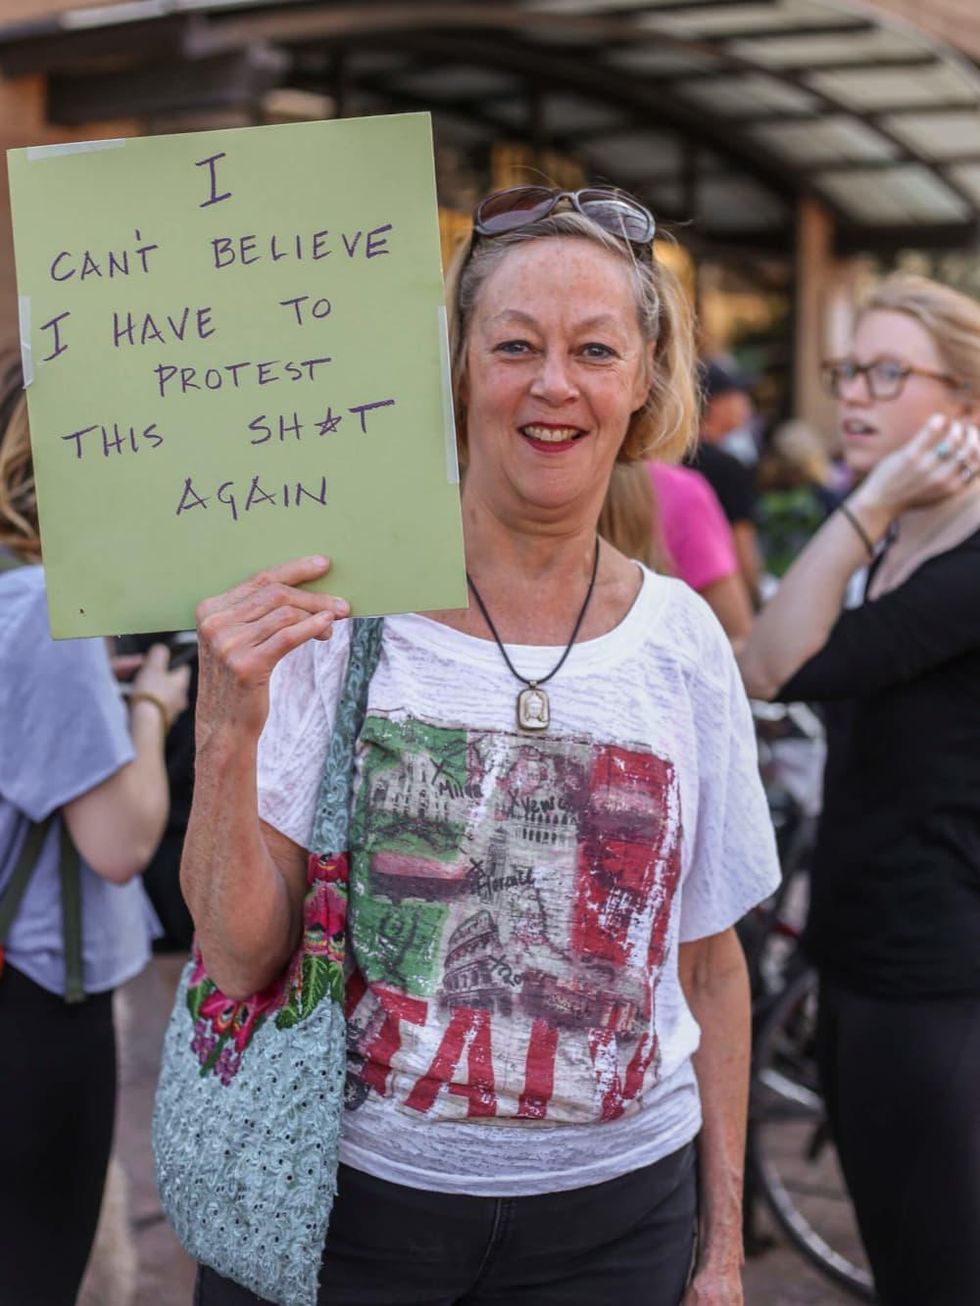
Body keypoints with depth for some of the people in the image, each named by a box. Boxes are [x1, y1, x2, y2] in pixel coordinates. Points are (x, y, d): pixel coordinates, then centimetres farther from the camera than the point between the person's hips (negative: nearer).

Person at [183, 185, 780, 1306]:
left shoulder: (682, 638, -2)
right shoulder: (339, 603, -10)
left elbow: (709, 962, 7)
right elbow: (240, 961, -9)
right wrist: (226, 729, -24)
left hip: (613, 1212, 2)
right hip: (348, 1193, -2)